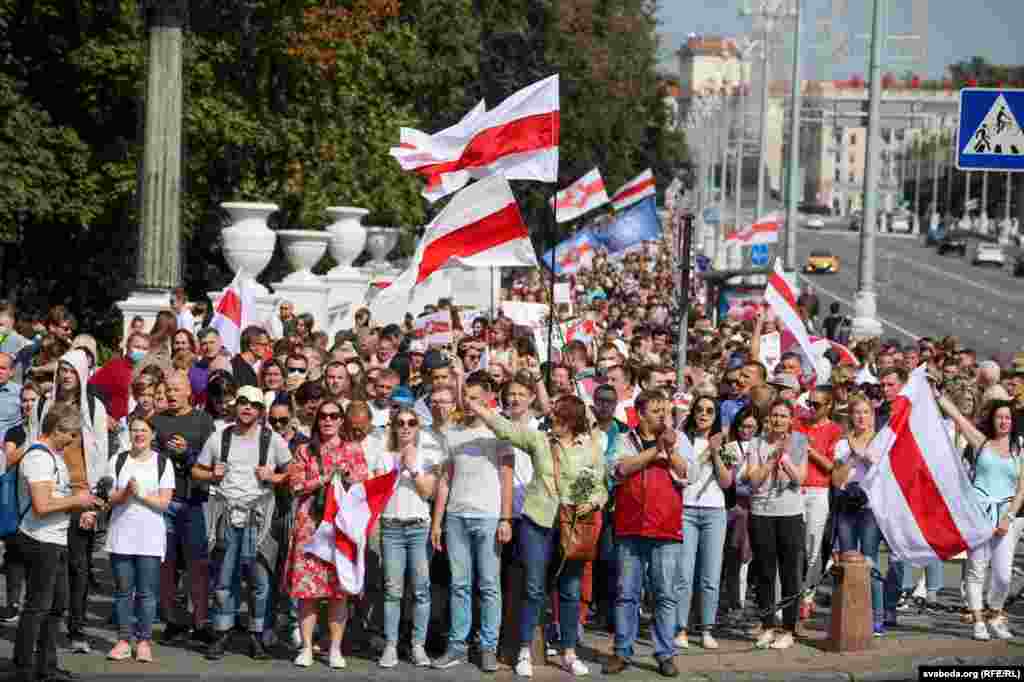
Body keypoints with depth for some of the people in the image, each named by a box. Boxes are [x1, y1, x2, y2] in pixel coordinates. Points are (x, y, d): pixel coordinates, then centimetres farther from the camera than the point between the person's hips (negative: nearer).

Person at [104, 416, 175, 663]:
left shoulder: (163, 463, 3)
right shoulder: (118, 461, 8)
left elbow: (163, 502, -3)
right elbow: (110, 499, 4)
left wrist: (140, 494, -15)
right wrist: (126, 492, -15)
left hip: (150, 538, -2)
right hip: (121, 535, 2)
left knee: (146, 593, -2)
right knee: (123, 591, 4)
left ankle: (144, 642, 5)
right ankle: (124, 640, 11)